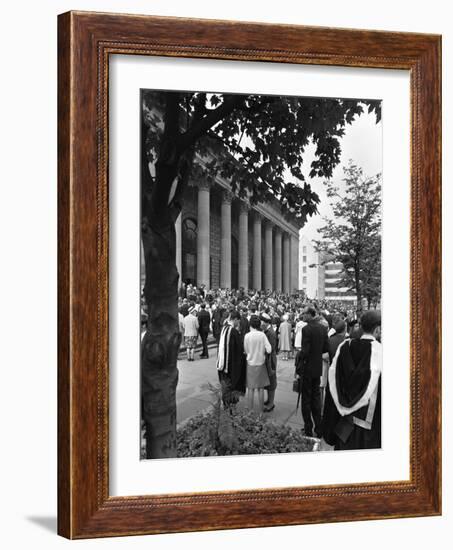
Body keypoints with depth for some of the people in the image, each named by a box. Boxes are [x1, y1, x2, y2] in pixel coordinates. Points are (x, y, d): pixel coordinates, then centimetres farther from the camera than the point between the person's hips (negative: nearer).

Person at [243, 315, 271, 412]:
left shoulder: (247, 336, -11)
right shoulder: (262, 335, -9)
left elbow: (246, 351, -2)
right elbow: (269, 350, -10)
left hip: (251, 364, -1)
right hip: (261, 364, 1)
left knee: (251, 389, 8)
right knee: (261, 388, 10)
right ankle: (261, 411, 15)